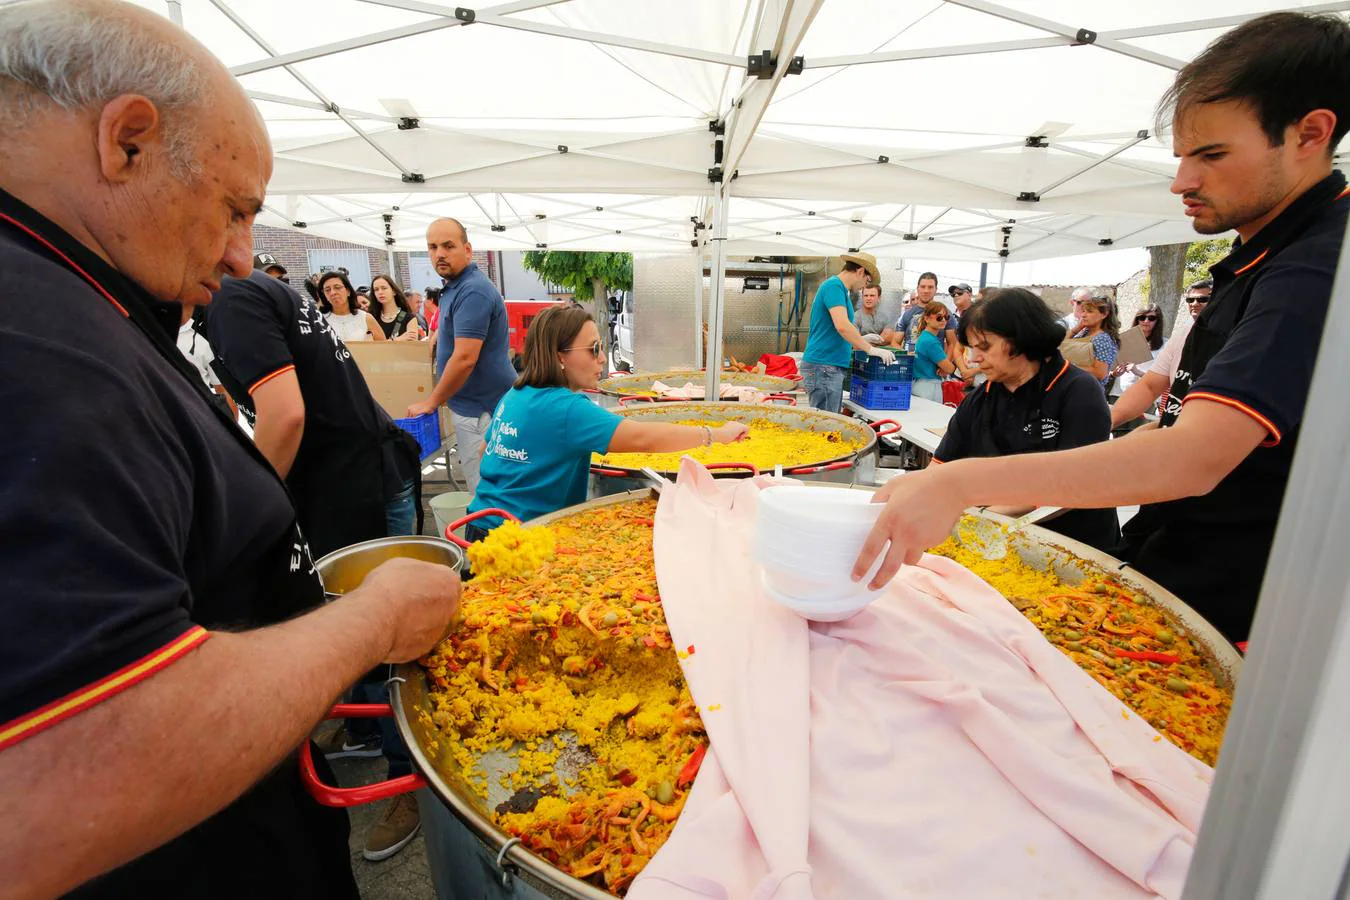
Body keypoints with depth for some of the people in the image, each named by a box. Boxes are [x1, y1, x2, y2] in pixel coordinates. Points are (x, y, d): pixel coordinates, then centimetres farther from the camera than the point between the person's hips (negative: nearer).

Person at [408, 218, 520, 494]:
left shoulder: (473, 291, -19)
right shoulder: (454, 287, 14)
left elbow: (465, 358, -24)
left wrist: (430, 403, -13)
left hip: (481, 409, -10)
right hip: (473, 404, 10)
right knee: (483, 490, 17)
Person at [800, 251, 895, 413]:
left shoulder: (839, 289, 20)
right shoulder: (834, 286, -11)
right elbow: (842, 326, -22)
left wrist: (862, 341, 31)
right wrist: (870, 349, -13)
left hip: (831, 367, 10)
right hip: (824, 366, -10)